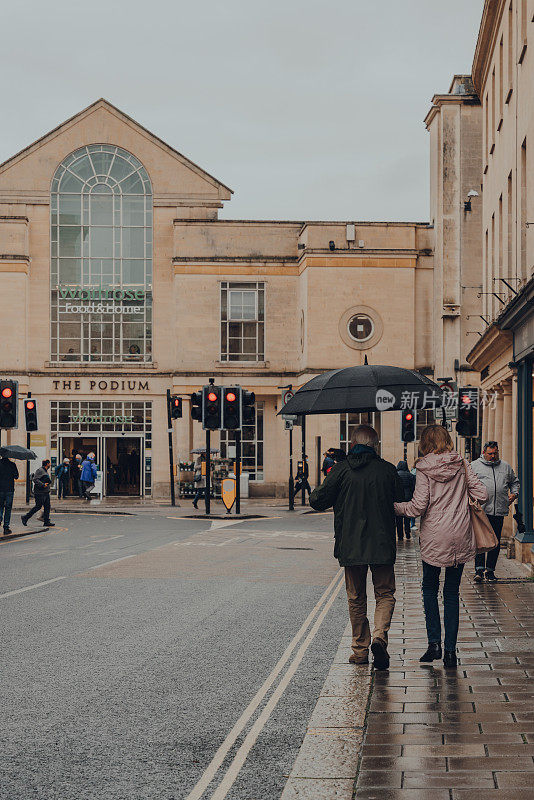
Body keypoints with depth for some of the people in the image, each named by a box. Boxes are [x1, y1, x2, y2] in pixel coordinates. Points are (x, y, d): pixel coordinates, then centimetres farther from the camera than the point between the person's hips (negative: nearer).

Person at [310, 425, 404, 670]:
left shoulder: (340, 470, -6)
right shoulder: (387, 469, -2)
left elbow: (317, 501, -5)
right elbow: (401, 502, 6)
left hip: (350, 546, 0)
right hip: (382, 546, 0)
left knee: (356, 598, 13)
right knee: (385, 594, 10)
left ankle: (360, 649, 16)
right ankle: (379, 636, -13)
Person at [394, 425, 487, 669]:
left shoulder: (424, 468, -9)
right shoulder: (461, 464, 1)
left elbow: (418, 507, -13)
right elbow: (482, 494, -1)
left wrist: (394, 506, 2)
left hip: (434, 539, -3)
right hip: (460, 538, 3)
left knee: (430, 588, 16)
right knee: (452, 593, 10)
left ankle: (434, 642, 4)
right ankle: (450, 651, 7)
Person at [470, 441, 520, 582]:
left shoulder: (505, 466, 17)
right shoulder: (474, 466, 6)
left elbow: (514, 482, 29)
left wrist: (514, 494, 11)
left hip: (499, 511, 3)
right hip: (481, 510, -3)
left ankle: (490, 570, 14)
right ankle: (479, 569, -9)